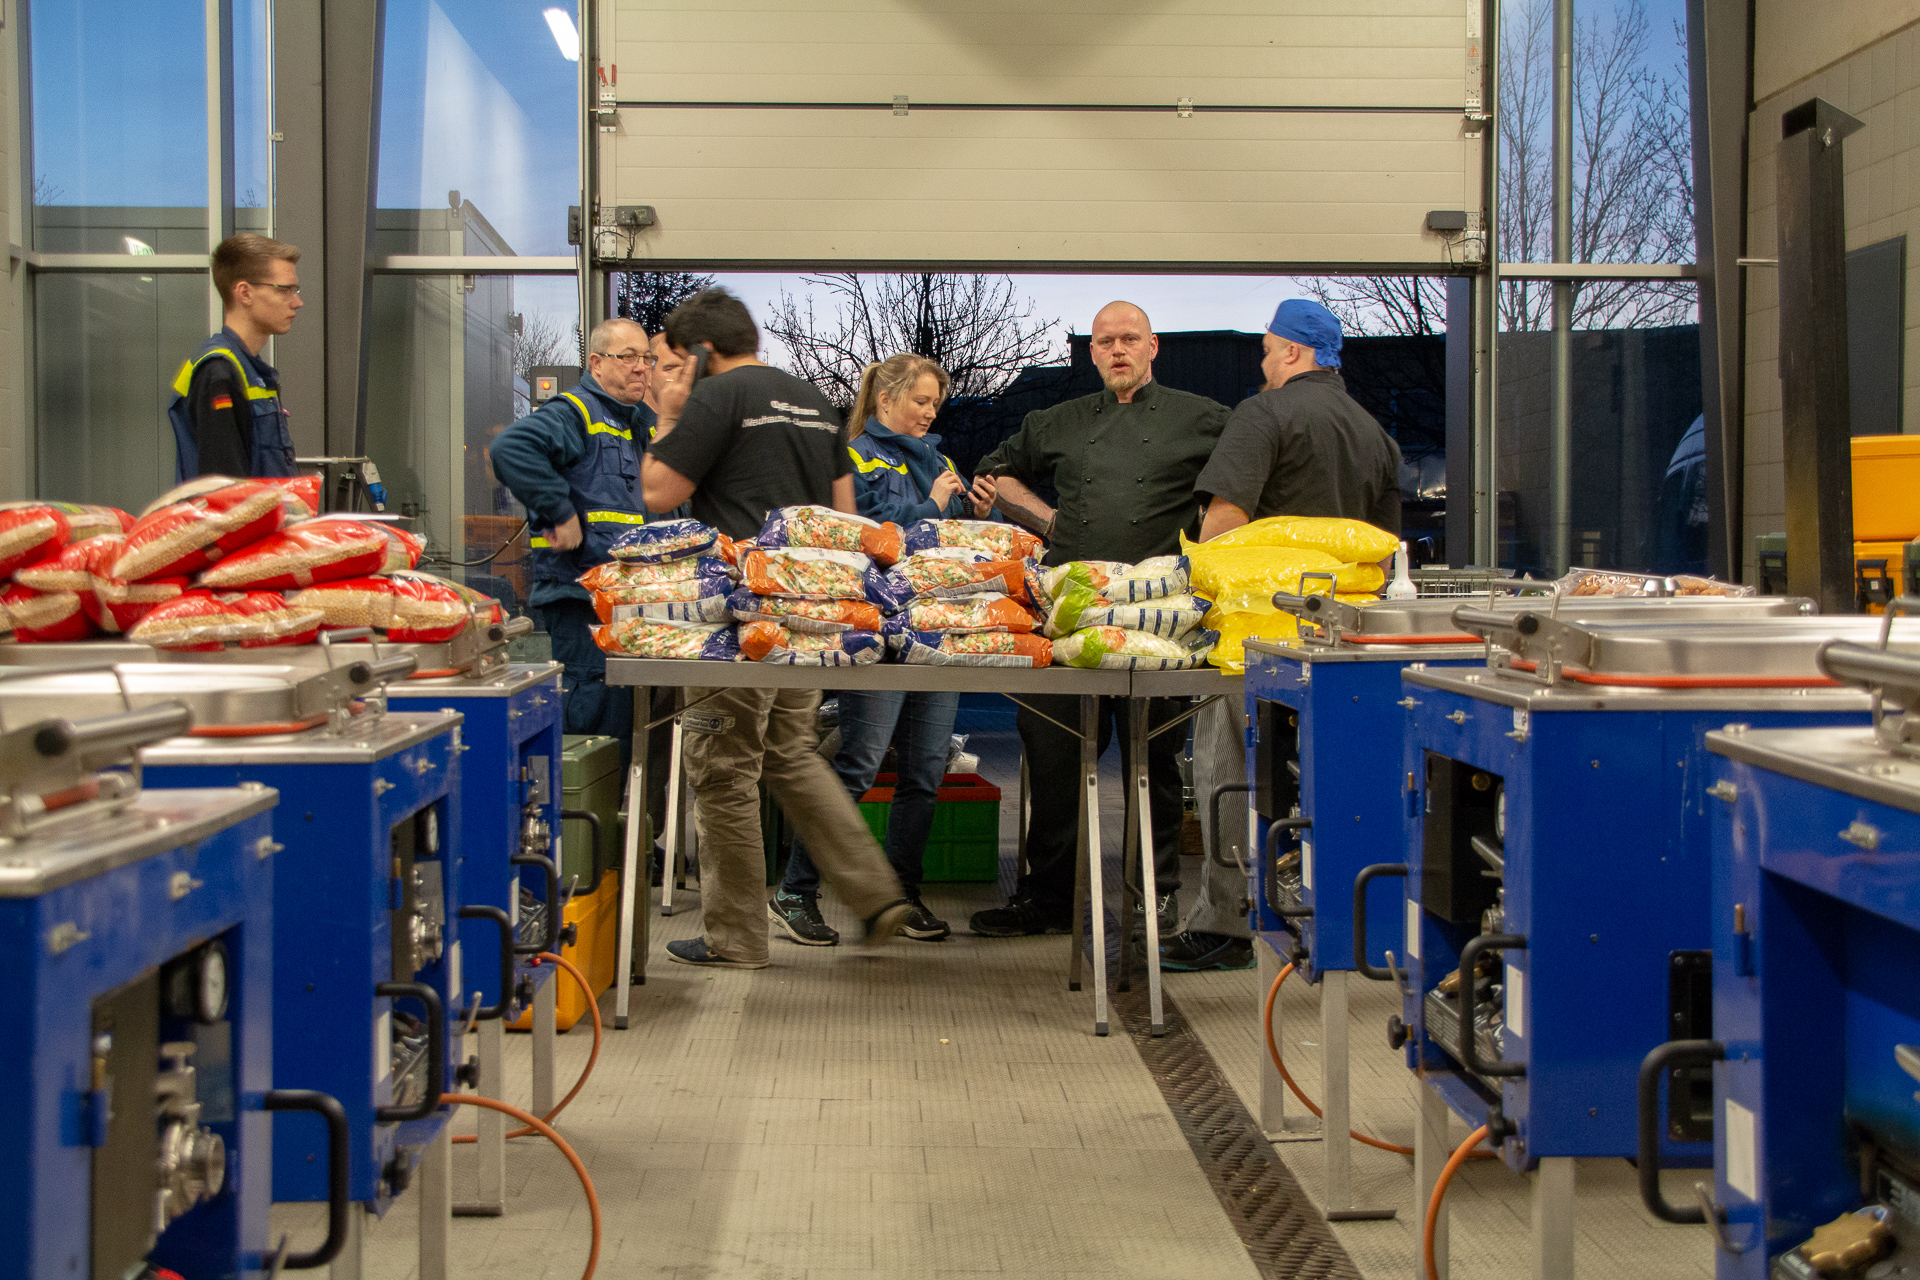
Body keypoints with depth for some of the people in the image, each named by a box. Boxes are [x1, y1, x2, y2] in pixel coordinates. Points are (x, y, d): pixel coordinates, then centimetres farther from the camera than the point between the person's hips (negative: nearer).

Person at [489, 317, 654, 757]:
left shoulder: (646, 423, 20)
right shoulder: (574, 414, -8)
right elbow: (511, 447, -27)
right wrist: (561, 514, -24)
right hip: (578, 594, -9)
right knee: (600, 715, -13)